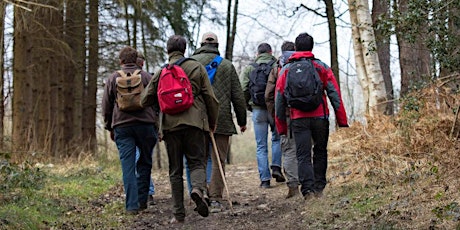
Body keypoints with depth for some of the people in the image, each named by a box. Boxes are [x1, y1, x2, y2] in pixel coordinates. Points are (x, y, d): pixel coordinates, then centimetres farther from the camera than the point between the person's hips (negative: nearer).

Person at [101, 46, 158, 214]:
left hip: (121, 126, 0)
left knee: (128, 166, 0)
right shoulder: (146, 77, 7)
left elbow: (106, 106, 12)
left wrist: (110, 128, 21)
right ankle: (142, 200, 11)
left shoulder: (113, 78, 10)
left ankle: (132, 205, -5)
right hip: (145, 124, 0)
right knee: (145, 162, 12)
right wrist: (157, 125, 13)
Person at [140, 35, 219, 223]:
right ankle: (197, 189, -27)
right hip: (195, 122, -1)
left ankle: (178, 213, 6)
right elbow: (210, 97, 2)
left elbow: (145, 100, 8)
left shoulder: (160, 73, 7)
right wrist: (212, 121, 13)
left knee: (175, 170, 8)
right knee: (197, 162, 5)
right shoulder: (196, 67, 5)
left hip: (170, 125, 1)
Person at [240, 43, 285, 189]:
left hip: (257, 110, 1)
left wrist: (248, 105, 8)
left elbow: (243, 88, -5)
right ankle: (276, 167, 6)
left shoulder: (249, 68, 4)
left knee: (261, 146, 6)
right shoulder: (278, 66, -1)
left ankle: (265, 179, 4)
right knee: (277, 138, 22)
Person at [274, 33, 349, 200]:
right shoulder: (322, 67, 3)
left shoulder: (286, 70, 7)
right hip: (320, 117, 0)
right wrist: (342, 120, 3)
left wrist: (281, 127, 13)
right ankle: (319, 188, 19)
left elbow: (279, 100, 7)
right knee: (320, 152, 16)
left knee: (303, 156, 1)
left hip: (298, 119, 0)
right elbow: (335, 94, 0)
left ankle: (308, 189, -12)